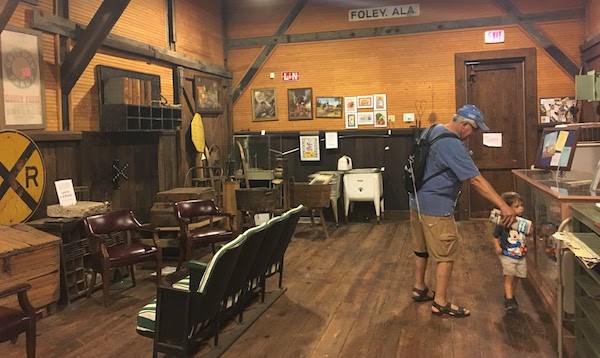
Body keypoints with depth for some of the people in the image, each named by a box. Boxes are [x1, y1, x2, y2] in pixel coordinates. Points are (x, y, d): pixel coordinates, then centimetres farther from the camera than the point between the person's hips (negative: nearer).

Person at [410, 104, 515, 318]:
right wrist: (503, 206, -25)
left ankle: (419, 289, 33)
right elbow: (477, 181, -26)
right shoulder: (453, 146, -22)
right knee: (446, 254, 1)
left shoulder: (431, 131, 7)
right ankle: (440, 303, 7)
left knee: (422, 248, 20)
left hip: (417, 201, 10)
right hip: (436, 207, -9)